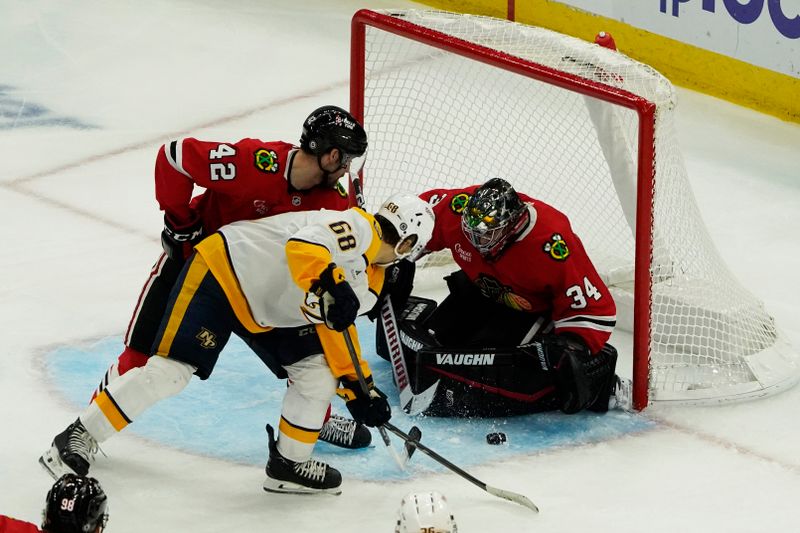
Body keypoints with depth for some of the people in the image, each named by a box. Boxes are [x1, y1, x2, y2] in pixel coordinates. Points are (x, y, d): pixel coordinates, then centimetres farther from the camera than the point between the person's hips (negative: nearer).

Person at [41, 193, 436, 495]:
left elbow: (335, 330, 16)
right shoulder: (355, 228, -20)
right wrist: (329, 284, -53)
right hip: (223, 271, -10)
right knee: (171, 368, -16)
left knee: (318, 374, 1)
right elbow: (302, 246, -38)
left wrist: (358, 387, 8)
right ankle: (80, 436, -8)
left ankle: (288, 464, 15)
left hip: (268, 313, 10)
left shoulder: (370, 283, 10)